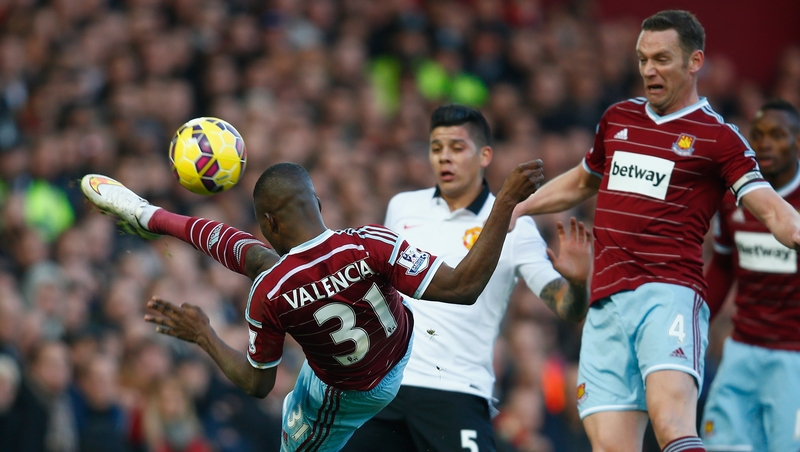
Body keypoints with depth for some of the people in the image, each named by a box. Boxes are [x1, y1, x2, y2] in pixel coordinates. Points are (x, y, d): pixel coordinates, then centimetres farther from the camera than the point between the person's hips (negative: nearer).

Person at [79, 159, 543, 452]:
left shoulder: (267, 297, -35)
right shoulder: (369, 246, -36)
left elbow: (257, 383, -17)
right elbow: (463, 287, -37)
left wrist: (204, 336, -3)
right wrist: (506, 203, -37)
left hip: (344, 394, -4)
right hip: (402, 341, 4)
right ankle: (148, 216, 36)